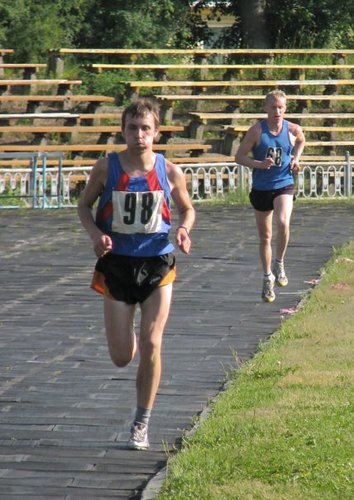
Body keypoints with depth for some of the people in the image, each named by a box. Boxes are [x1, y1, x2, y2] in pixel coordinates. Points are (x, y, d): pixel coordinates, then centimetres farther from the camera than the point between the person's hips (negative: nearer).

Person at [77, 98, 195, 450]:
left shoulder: (170, 173, -4)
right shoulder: (107, 168, -6)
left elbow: (187, 209, 11)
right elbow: (84, 205, 6)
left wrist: (184, 229, -11)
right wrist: (95, 233, -13)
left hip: (157, 264, 0)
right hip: (117, 263, 0)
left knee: (151, 345, -8)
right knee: (122, 357, 1)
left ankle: (142, 424, 6)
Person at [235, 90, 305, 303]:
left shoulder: (293, 129, -3)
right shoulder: (257, 130, -9)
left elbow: (301, 141, 21)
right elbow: (239, 156, -7)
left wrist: (296, 158, 4)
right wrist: (258, 164, -23)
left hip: (284, 186, 0)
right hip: (261, 188, 0)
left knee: (283, 223, -27)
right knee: (265, 236, 10)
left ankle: (279, 263, -3)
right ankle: (268, 278, 27)